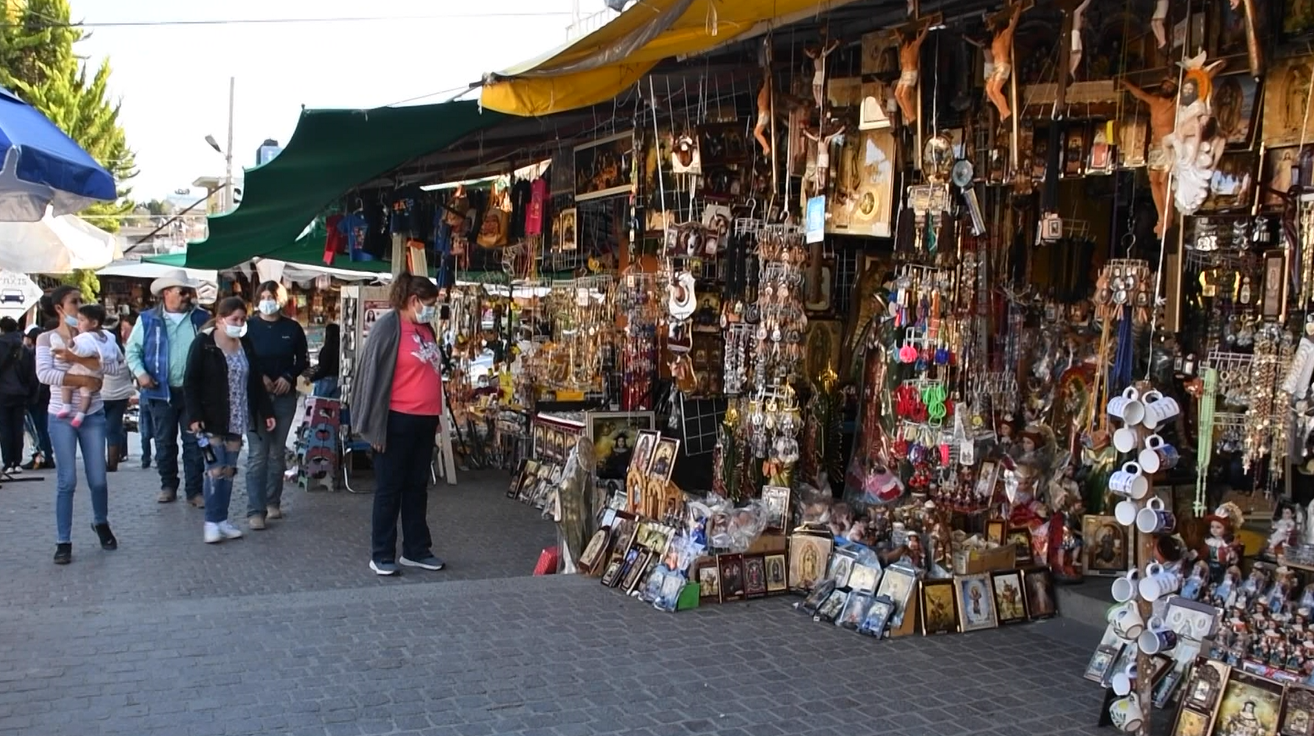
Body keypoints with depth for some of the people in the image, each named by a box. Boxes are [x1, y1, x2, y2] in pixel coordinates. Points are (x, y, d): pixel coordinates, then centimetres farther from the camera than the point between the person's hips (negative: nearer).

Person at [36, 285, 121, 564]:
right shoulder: (46, 338, -1)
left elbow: (112, 365, -12)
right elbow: (44, 374, -16)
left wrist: (77, 358, -22)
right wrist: (83, 380, -19)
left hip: (93, 415, 2)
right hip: (61, 417, -2)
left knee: (98, 479, 5)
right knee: (66, 481, -2)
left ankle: (101, 523, 33)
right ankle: (63, 542, 7)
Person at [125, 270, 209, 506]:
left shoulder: (202, 318, 6)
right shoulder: (148, 320, 3)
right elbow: (133, 350, 7)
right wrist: (140, 373, -7)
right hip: (162, 391, 0)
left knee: (194, 443, 2)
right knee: (164, 442, 9)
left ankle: (195, 490, 8)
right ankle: (168, 486, 21)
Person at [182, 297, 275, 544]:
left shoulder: (246, 344, 7)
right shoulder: (203, 343, -9)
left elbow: (255, 381, 13)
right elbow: (190, 382, -11)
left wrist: (266, 411, 9)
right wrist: (194, 416, -18)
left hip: (237, 420, 5)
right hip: (212, 420, -5)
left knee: (229, 470, 9)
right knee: (215, 469, -6)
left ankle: (222, 520, 16)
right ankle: (212, 522, 2)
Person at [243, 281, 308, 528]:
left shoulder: (292, 328, 4)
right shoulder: (249, 327, -1)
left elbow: (303, 360, 9)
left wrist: (288, 377, -8)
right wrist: (259, 377, -14)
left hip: (285, 396, 2)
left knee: (277, 452, 11)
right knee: (258, 454, -8)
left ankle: (273, 502, 22)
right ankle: (255, 510, -7)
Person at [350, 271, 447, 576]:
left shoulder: (426, 329, 12)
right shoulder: (388, 326, -10)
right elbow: (373, 374, -12)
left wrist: (436, 415, 19)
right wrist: (375, 425, -14)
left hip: (425, 420, 7)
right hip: (398, 420, -7)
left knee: (417, 487, 14)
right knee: (390, 488, 3)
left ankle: (416, 549, 23)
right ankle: (381, 555, 11)